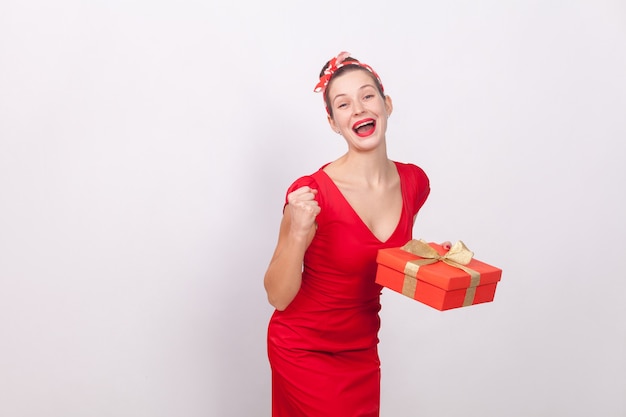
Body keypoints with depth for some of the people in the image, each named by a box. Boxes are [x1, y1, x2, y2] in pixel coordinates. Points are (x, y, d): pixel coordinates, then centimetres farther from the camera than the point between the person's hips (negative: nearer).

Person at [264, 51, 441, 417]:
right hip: (303, 351, -5)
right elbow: (278, 297, -18)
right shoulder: (311, 194, -24)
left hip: (363, 349, 5)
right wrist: (298, 233, -33)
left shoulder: (414, 182, -7)